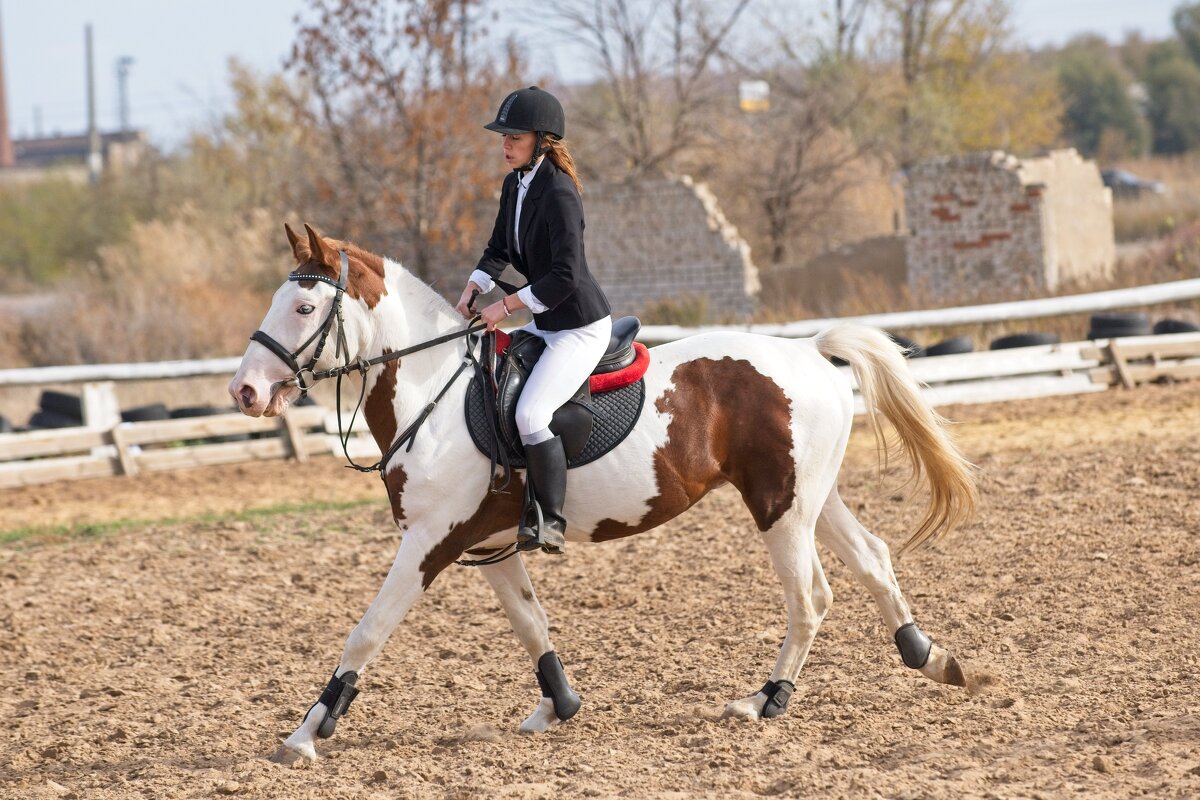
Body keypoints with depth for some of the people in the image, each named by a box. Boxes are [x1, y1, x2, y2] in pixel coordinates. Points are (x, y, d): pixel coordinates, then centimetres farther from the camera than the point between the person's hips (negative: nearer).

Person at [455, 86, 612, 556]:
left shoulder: (558, 194, -22)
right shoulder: (515, 185, 6)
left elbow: (564, 276, -25)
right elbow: (499, 250, 16)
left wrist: (507, 305, -19)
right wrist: (470, 295, 1)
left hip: (581, 327, -10)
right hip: (545, 323, 10)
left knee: (530, 414, -24)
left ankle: (553, 522, -12)